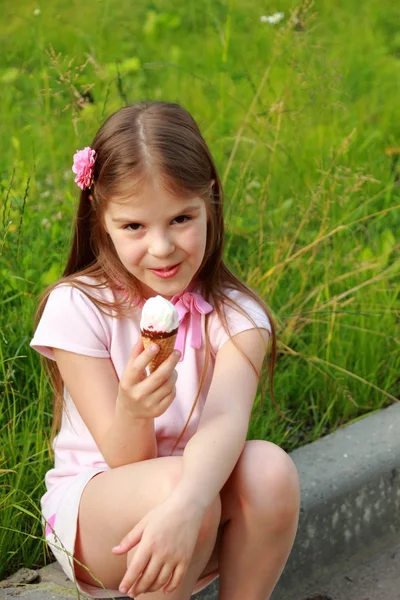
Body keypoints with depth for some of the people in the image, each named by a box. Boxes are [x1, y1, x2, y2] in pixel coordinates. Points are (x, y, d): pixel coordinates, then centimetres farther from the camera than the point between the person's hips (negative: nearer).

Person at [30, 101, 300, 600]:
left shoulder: (234, 316, -8)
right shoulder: (77, 307, -13)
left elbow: (224, 420, -29)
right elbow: (125, 462, -15)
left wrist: (183, 508, -51)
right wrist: (132, 410, -40)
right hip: (88, 520, -2)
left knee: (270, 467, -29)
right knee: (173, 480, -34)